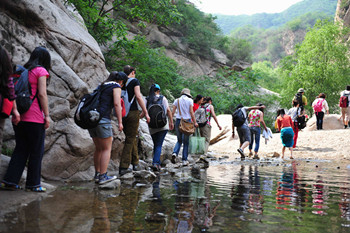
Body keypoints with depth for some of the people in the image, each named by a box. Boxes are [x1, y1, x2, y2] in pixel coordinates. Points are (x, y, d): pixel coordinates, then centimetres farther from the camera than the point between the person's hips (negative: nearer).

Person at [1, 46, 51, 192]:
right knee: (36, 151, 3)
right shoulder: (40, 71, -5)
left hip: (19, 116, 7)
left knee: (21, 149, 13)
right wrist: (47, 115, -8)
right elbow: (42, 94, -12)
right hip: (34, 117, -7)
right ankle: (33, 184, 8)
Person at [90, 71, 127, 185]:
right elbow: (117, 104, -12)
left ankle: (97, 174, 20)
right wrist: (120, 122, -12)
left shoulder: (102, 86, 23)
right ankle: (103, 176, -2)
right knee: (107, 149, 0)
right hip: (103, 119, -8)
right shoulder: (116, 87, 1)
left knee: (98, 148, 17)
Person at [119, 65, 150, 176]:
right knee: (130, 140, -3)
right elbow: (138, 96, -13)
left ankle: (135, 163, 23)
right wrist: (145, 112, -11)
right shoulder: (134, 81, -3)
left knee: (132, 138, 18)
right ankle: (123, 167, -7)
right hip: (132, 112, -6)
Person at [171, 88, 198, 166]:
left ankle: (175, 153, -10)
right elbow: (191, 112, -6)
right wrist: (195, 122, -3)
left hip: (178, 121, 3)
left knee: (179, 140, 16)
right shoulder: (190, 100, 0)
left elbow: (173, 112, 2)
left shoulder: (177, 100, 8)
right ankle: (184, 160, 6)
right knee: (186, 141, 6)